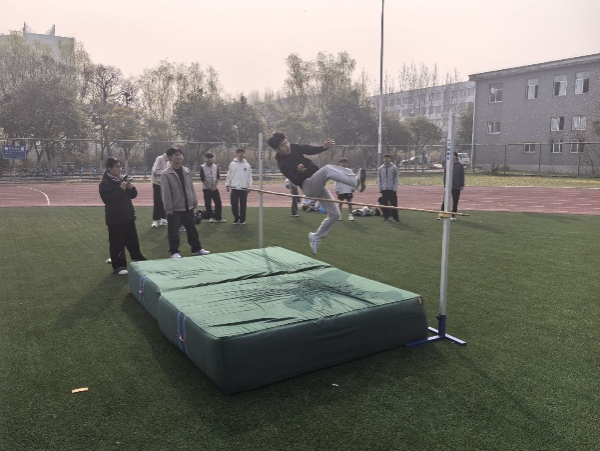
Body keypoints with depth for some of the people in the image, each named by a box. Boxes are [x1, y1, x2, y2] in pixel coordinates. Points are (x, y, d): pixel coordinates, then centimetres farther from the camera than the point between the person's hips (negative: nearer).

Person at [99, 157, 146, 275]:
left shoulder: (124, 179, 11)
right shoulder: (105, 183, -9)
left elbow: (133, 195, 13)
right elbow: (107, 199, -21)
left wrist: (131, 188, -9)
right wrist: (120, 189, -26)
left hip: (128, 216, 6)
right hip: (115, 218, -6)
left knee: (133, 240, 14)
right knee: (117, 242, -2)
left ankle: (139, 261, 25)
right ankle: (118, 266, 7)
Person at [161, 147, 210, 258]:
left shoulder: (186, 171, 6)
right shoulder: (167, 174, -11)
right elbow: (166, 193, -12)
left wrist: (194, 202, 8)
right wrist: (169, 209, -14)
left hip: (188, 206, 5)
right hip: (175, 208, -5)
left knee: (192, 229, 15)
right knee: (173, 231, 3)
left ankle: (197, 248, 26)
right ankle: (174, 252, 16)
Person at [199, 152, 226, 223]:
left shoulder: (216, 166, 5)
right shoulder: (202, 167, -4)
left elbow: (218, 177, 3)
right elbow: (202, 179, -8)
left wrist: (215, 186, -9)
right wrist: (209, 187, -13)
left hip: (215, 188, 3)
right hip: (206, 188, -3)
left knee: (218, 203, -2)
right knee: (208, 204, 1)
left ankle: (218, 218, 6)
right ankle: (210, 217, 12)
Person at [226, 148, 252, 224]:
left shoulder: (247, 165, 4)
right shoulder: (232, 164, 3)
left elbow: (249, 176, 4)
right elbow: (229, 175, 5)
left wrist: (249, 186, -2)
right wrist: (228, 185, 1)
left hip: (244, 188, 0)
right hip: (234, 188, 0)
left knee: (243, 205, 4)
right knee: (234, 204, -1)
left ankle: (242, 219, 14)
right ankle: (236, 218, 15)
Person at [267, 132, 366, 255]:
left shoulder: (293, 147, 7)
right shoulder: (283, 164, -11)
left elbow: (311, 150, 2)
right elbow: (296, 181, -17)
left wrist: (324, 147, -14)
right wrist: (299, 172, -36)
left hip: (317, 184, 8)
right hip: (308, 186, -7)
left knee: (334, 214, 3)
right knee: (327, 169, -32)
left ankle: (316, 236, 17)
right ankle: (356, 182, -52)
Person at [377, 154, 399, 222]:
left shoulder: (394, 168, -1)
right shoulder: (380, 168, 7)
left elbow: (396, 179, -1)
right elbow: (379, 179, 9)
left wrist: (395, 188, -8)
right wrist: (380, 189, 3)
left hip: (392, 189, -3)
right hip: (384, 189, 3)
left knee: (393, 203, -5)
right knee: (384, 203, 5)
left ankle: (395, 217, 0)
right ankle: (386, 216, 17)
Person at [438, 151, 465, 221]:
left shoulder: (460, 165, 2)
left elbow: (462, 176, 2)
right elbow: (445, 175, 6)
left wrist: (462, 185, -3)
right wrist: (445, 184, -1)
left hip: (457, 186, 0)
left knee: (455, 201, 7)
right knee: (445, 200, -1)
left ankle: (453, 215, 15)